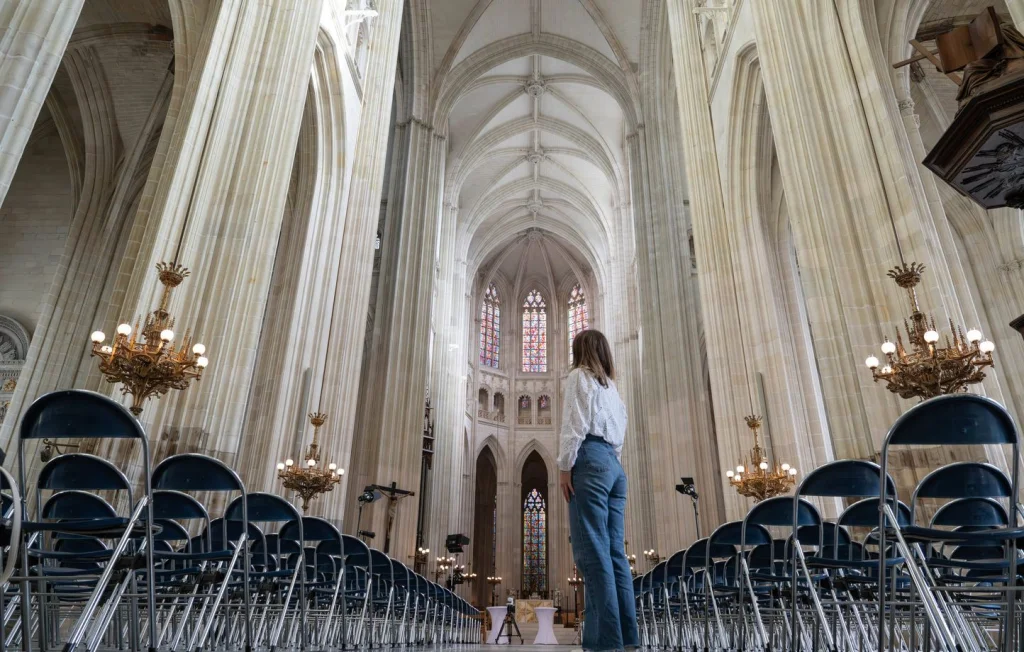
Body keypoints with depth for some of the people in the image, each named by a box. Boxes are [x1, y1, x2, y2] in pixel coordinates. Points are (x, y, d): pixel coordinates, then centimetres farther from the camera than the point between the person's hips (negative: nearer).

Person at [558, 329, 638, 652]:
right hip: (614, 464, 8)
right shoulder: (611, 385, 26)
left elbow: (575, 422, -7)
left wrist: (565, 466, -10)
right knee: (615, 551, 4)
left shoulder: (580, 376, 4)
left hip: (590, 459, -8)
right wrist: (611, 460, 18)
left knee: (592, 552, -11)